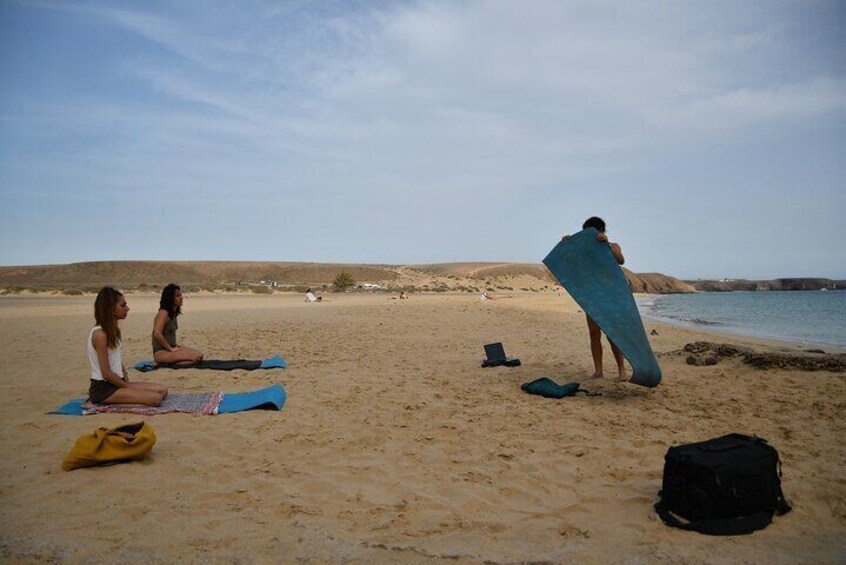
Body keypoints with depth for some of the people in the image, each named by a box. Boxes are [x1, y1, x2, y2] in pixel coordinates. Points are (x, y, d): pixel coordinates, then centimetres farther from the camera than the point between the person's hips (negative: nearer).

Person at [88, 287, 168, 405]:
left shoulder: (113, 330, 12)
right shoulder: (100, 334, -17)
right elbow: (106, 373, -18)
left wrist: (128, 383, 2)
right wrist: (128, 387, -9)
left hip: (116, 383, 9)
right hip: (103, 389, -9)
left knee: (163, 390, -3)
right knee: (155, 398, -22)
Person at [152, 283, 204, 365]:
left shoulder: (173, 313, 12)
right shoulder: (164, 313, -15)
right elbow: (157, 333, -26)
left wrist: (175, 345, 9)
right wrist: (171, 349, -18)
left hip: (170, 348, 9)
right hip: (161, 352, -9)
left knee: (200, 355, -2)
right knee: (196, 357, -21)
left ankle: (170, 362, 2)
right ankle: (169, 364, -10)